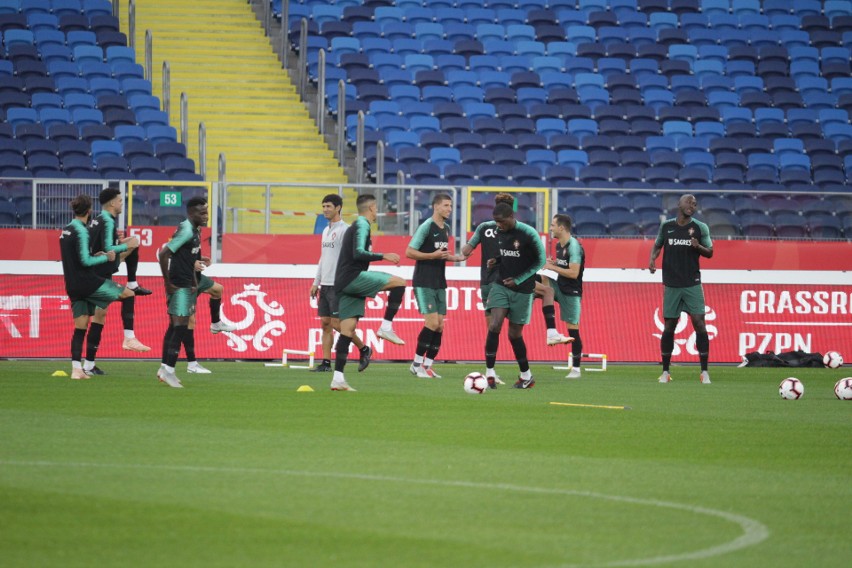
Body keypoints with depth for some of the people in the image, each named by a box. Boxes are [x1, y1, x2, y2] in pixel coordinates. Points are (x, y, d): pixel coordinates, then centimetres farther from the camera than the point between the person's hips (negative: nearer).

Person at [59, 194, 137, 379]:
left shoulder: (66, 231, 13)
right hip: (87, 282, -8)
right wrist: (106, 258, -7)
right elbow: (85, 260, -18)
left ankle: (76, 369, 2)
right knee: (129, 294, 0)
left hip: (73, 286, 8)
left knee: (80, 328, 8)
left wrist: (94, 256, 16)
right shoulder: (81, 231, -13)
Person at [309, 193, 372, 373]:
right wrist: (316, 282, 20)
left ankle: (364, 349, 8)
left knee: (336, 323, -9)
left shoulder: (344, 229, -9)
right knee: (325, 323, 4)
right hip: (325, 284, 8)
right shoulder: (326, 231, 18)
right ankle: (326, 363, 4)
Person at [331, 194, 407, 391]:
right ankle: (386, 327, -13)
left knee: (347, 331, 4)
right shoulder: (362, 225, -5)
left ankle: (338, 378, -1)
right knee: (399, 283, -11)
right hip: (353, 277, -10)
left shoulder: (355, 226, 25)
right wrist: (383, 256, -15)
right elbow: (358, 253, -18)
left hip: (343, 284, 10)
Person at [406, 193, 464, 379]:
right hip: (424, 283, -8)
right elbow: (409, 252, -14)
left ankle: (428, 365, 9)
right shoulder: (426, 227, -12)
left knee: (439, 325, 3)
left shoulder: (446, 228, 13)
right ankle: (417, 364, -3)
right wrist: (433, 255, -22)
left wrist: (454, 258, 8)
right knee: (432, 322, -14)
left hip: (439, 283, 8)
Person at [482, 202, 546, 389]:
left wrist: (518, 280, -12)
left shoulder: (528, 234, -14)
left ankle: (526, 376, 21)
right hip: (501, 286, 4)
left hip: (522, 290, -4)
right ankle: (489, 372, -11)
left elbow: (541, 261, -8)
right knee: (495, 326, -16)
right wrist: (494, 263, -3)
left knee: (515, 334, 3)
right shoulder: (499, 233, 4)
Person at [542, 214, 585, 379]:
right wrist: (552, 262, 2)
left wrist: (552, 267, -18)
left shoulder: (574, 246, -19)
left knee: (572, 329, -4)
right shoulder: (559, 245, 9)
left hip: (571, 292, -9)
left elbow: (573, 273, -25)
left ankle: (576, 369, 1)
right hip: (560, 288, 9)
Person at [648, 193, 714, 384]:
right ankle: (665, 372, 14)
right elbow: (657, 245, 17)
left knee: (699, 323, -10)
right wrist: (652, 258, -3)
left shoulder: (700, 228, 0)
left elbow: (710, 253, 5)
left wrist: (698, 247, -17)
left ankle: (704, 372, -5)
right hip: (671, 285, 1)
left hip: (692, 284, -1)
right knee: (669, 327, 4)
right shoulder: (666, 226, 4)